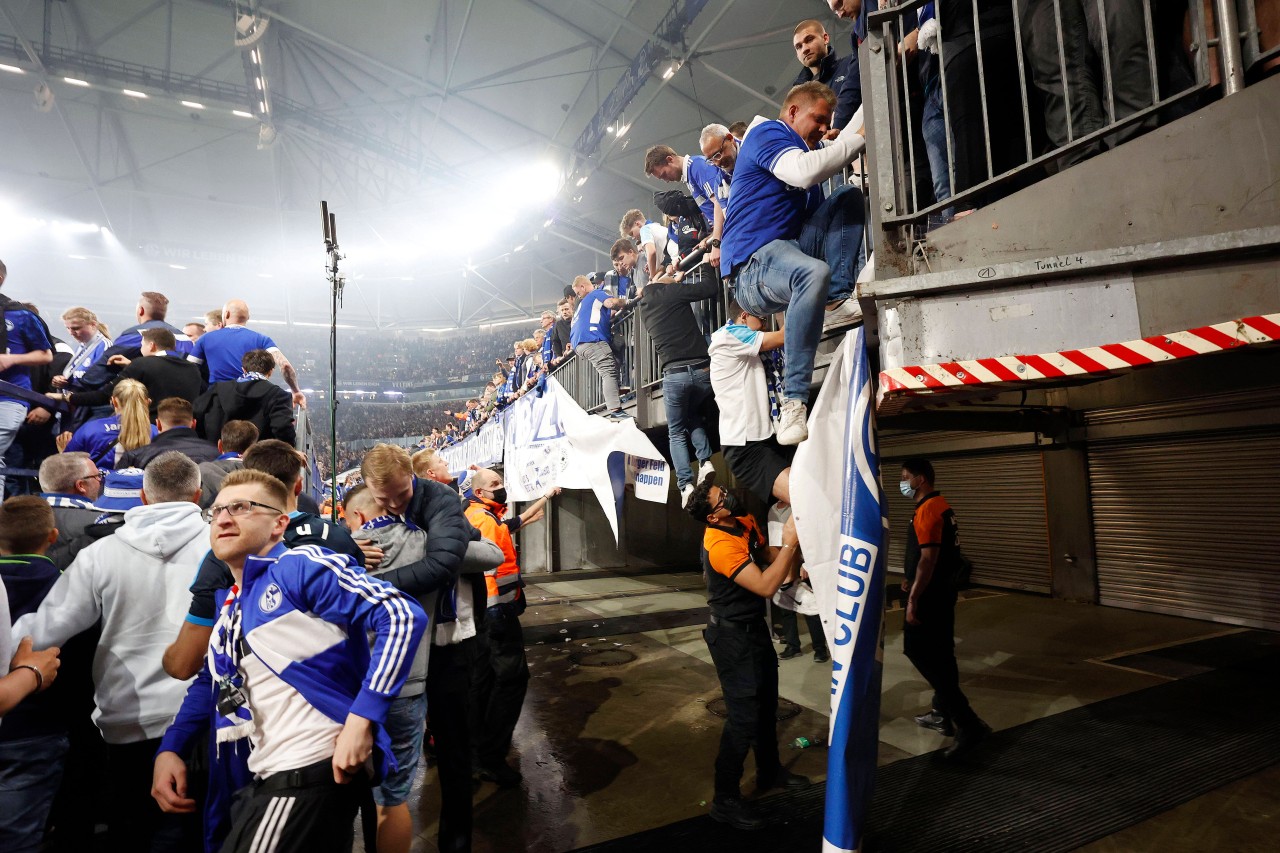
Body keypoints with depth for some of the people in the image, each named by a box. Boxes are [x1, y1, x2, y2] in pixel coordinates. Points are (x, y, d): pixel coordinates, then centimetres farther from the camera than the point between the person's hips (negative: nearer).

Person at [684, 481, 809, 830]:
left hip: (754, 627, 9)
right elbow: (765, 586, -34)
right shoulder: (720, 545, -30)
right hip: (733, 636, -9)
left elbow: (770, 561, 5)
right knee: (745, 715, -3)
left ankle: (769, 771, 44)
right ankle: (725, 800, 13)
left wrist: (792, 543, -13)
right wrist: (790, 542, -33)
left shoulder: (747, 523, -2)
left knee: (766, 703, 23)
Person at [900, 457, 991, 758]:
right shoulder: (941, 505, 13)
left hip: (929, 595, -10)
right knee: (941, 654, 16)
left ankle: (967, 723, -7)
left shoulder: (927, 509, -18)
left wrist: (913, 598, -23)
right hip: (943, 592, 10)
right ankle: (944, 714, 27)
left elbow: (928, 557, -24)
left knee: (919, 652, -6)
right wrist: (913, 582, 24)